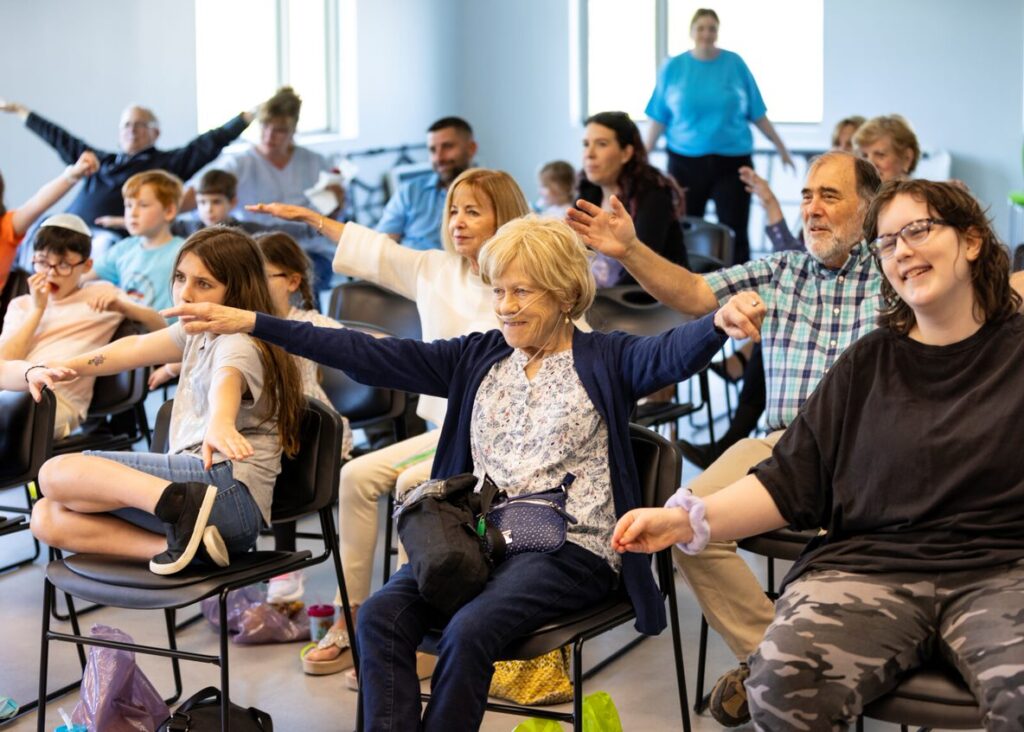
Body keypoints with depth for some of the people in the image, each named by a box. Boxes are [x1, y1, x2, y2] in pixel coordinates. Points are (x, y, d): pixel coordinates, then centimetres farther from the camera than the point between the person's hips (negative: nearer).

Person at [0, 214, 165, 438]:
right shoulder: (21, 305, 27)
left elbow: (160, 326, 12)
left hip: (59, 400, -3)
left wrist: (121, 306, -7)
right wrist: (37, 309, 8)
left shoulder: (101, 293, 20)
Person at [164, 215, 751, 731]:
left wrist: (719, 323, -45)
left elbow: (670, 354, -20)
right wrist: (251, 323, 2)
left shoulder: (605, 360, 2)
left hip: (571, 546, -5)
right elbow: (371, 356, 9)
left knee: (469, 630, -30)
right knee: (382, 614, -21)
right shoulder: (479, 358, 15)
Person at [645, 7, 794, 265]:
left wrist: (781, 147, 8)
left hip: (732, 160, 0)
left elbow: (757, 114, 7)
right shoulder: (672, 67, 2)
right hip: (685, 162, 1)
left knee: (735, 234, -3)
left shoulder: (735, 64, 1)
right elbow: (659, 118, 3)